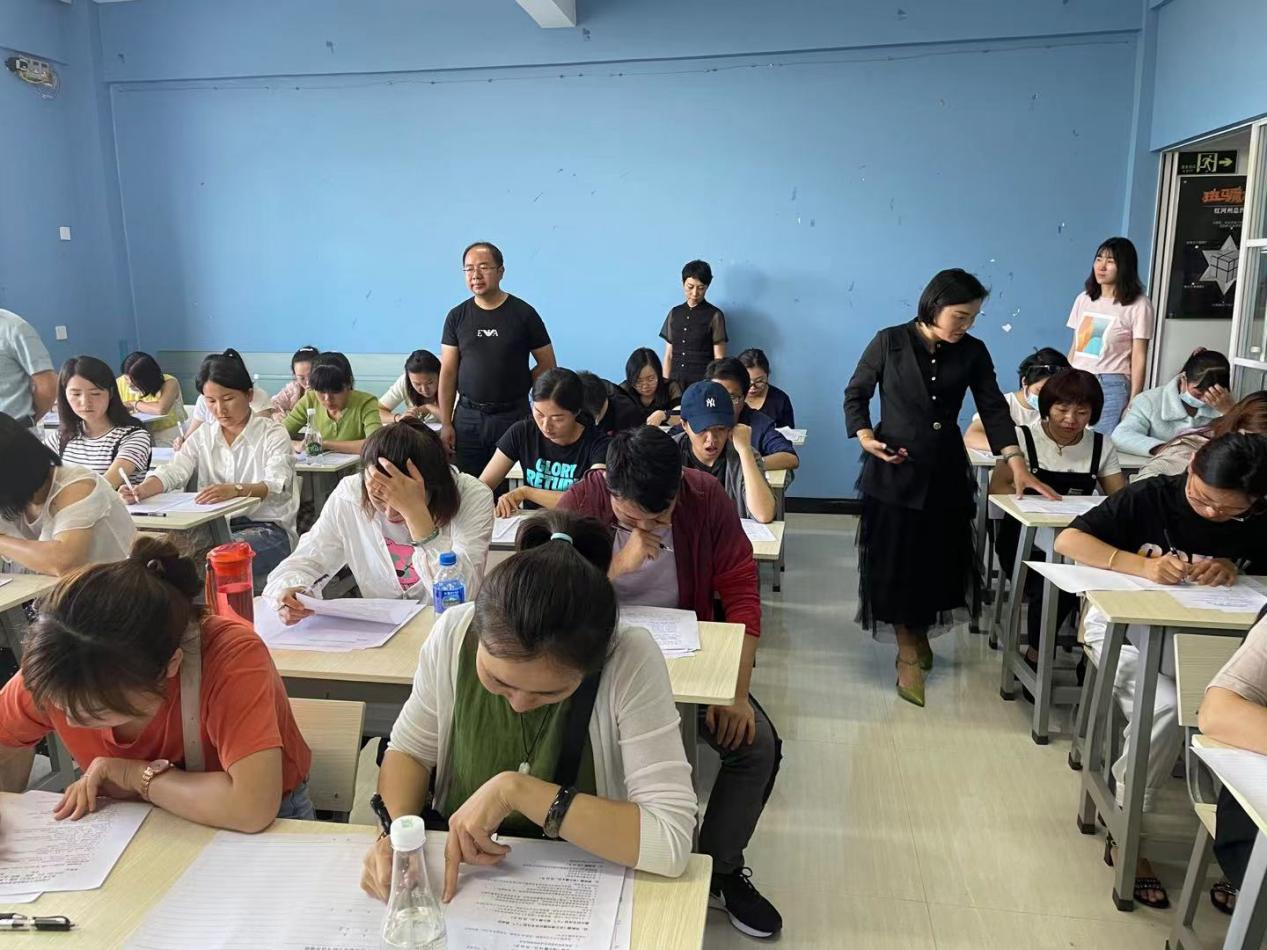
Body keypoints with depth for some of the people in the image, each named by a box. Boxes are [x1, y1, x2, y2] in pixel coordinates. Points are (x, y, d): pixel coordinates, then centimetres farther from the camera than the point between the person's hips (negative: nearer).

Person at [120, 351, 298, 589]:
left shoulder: (272, 434, -1)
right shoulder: (202, 437, 14)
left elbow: (277, 486, -18)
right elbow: (173, 472, -2)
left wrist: (236, 489, -39)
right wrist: (141, 491, -24)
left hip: (268, 528, -4)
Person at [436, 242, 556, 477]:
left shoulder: (523, 314, -1)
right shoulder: (457, 316, 6)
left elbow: (548, 365, 4)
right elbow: (448, 373, 5)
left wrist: (517, 388, -3)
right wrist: (445, 423, 0)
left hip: (512, 416, -2)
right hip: (467, 416, 2)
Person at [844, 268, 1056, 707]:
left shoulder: (972, 352, 1)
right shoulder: (890, 342, -6)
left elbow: (993, 408, -2)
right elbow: (855, 394, 2)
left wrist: (1017, 464, -12)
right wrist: (864, 436, -14)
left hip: (947, 472, 3)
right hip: (894, 471, -3)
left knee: (937, 561, 10)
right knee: (896, 563, 0)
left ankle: (921, 634, 34)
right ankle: (909, 655, 13)